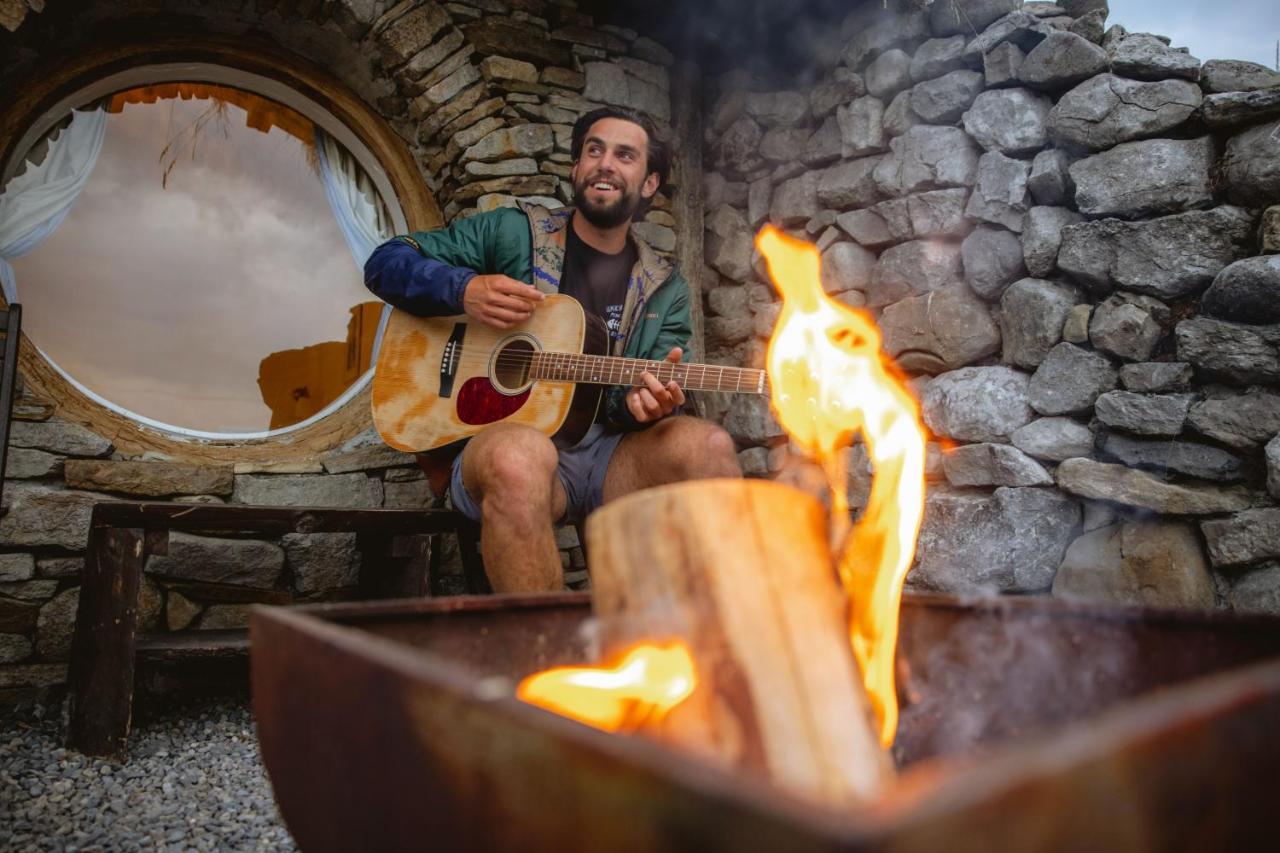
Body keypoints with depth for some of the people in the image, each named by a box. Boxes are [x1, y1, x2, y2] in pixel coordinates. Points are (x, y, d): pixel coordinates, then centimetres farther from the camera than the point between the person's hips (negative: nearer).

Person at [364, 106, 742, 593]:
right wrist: (464, 290, -12)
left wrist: (654, 402, -17)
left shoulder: (666, 291, 14)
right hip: (502, 438, -2)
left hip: (608, 453, 3)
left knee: (706, 443, -27)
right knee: (521, 455, -39)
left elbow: (662, 394, 9)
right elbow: (386, 263, 9)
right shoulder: (513, 233, 8)